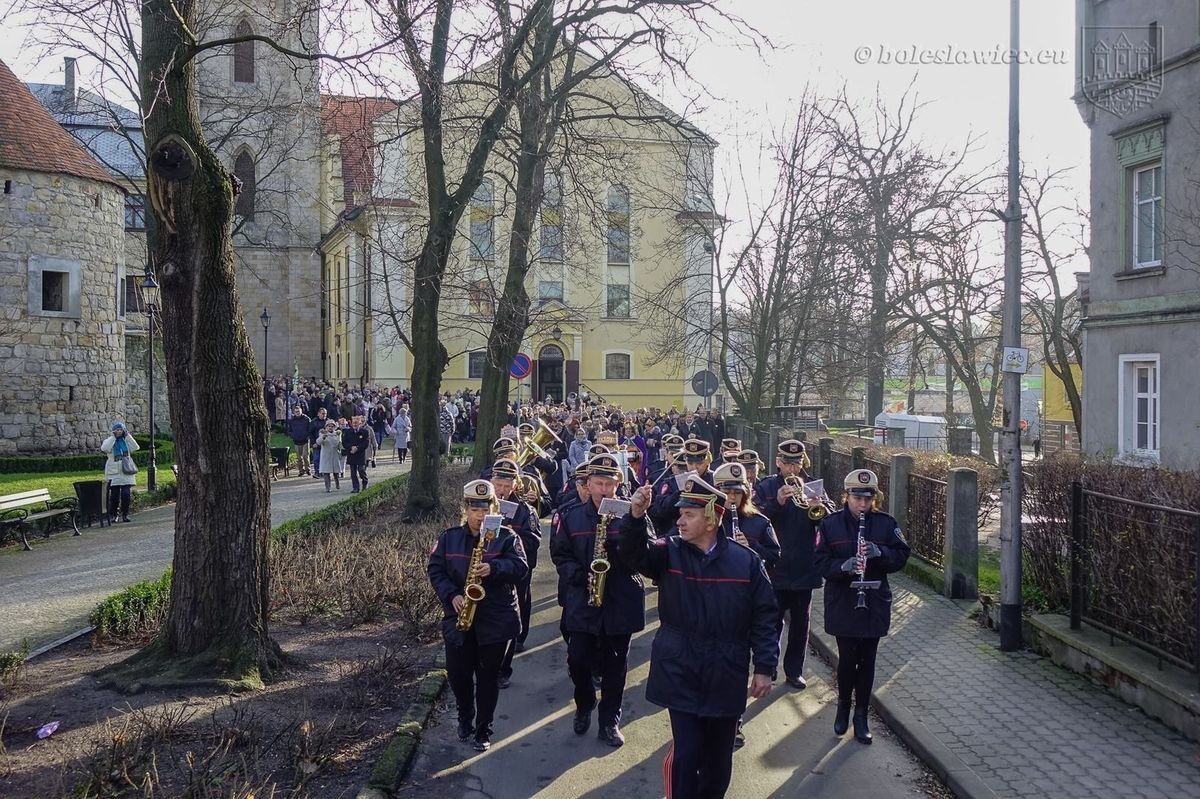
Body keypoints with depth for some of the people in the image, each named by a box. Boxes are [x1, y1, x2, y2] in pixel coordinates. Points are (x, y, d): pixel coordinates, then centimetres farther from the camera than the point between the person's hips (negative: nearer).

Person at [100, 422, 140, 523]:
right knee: (114, 495, -3)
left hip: (126, 472, 2)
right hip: (113, 473, -2)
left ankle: (125, 514, 8)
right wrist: (113, 437, -12)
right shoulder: (109, 441, 4)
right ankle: (112, 515, 11)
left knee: (126, 494, -4)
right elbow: (104, 449, -16)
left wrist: (127, 436, -4)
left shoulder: (126, 441, 10)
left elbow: (135, 448, -5)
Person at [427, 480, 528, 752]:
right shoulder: (448, 537, 2)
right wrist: (451, 595, -15)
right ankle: (465, 718, 35)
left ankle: (484, 729, 21)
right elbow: (435, 570, 0)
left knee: (489, 676, 7)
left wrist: (493, 568, -27)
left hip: (497, 620, -2)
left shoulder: (506, 537, -3)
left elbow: (521, 567, -11)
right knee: (458, 673, 8)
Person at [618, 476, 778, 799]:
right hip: (681, 675, -1)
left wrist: (765, 667, -4)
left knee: (718, 757, 15)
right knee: (686, 753, -3)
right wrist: (636, 517, -38)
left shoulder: (746, 560, -5)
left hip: (726, 678, 1)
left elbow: (763, 616, -2)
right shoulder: (669, 552, -3)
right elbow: (634, 554, -22)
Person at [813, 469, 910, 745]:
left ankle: (861, 715, 22)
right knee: (847, 658, 2)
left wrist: (880, 553, -19)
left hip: (874, 603, 2)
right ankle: (844, 706, 28)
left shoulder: (886, 523, 0)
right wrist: (843, 566, -26)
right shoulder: (830, 524, -4)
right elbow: (820, 561, -7)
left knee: (867, 660, 7)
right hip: (842, 603, -1)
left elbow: (902, 555, 0)